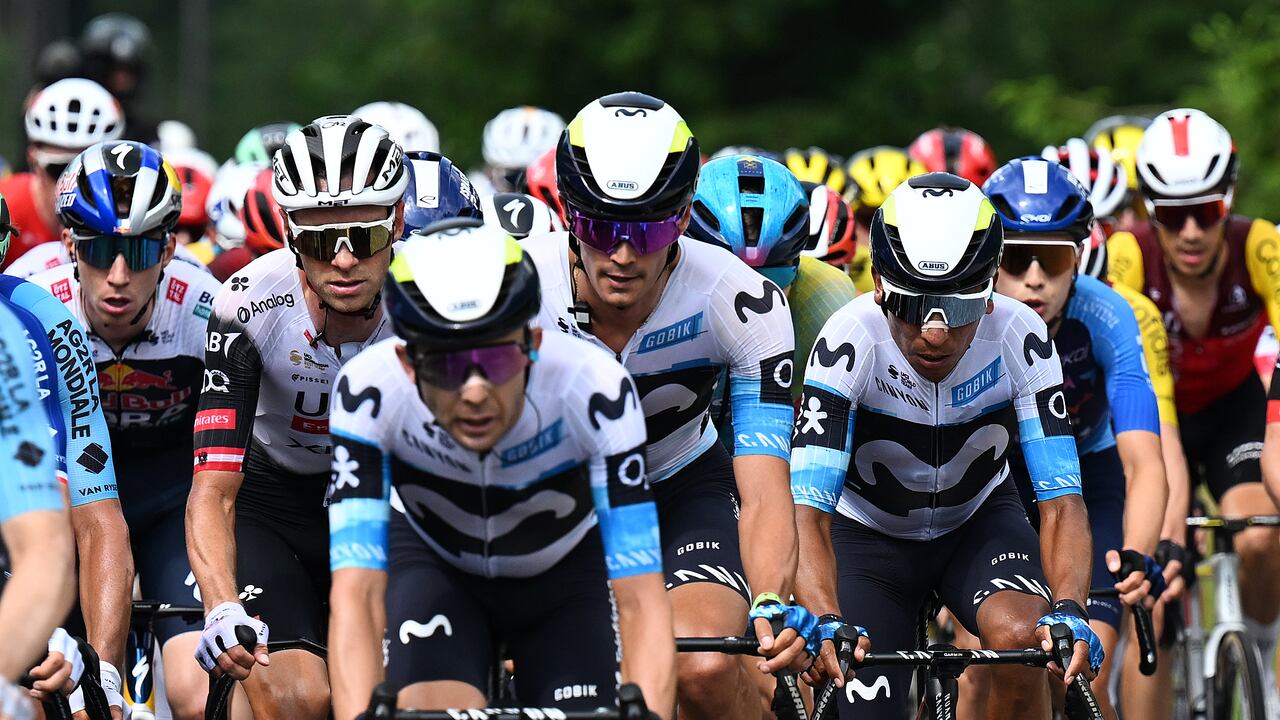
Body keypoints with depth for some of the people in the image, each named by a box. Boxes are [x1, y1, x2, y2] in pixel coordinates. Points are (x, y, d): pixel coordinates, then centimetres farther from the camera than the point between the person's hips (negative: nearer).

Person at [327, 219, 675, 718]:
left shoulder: (595, 387, -35)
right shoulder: (370, 391, -33)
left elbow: (641, 598, -36)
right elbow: (357, 593, -38)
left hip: (562, 577, 1)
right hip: (434, 566, -1)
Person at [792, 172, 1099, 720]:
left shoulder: (1019, 339, -27)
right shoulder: (850, 341, -31)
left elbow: (1061, 500, -29)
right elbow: (808, 510, -38)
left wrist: (1069, 610, -49)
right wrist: (826, 623, -56)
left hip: (979, 522, 0)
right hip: (868, 534, 0)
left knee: (1020, 638, -29)